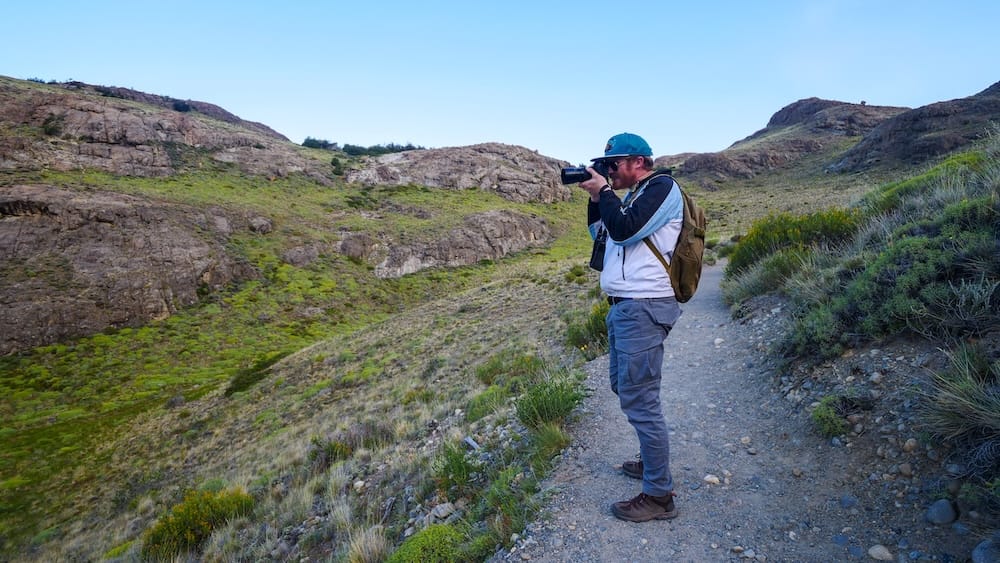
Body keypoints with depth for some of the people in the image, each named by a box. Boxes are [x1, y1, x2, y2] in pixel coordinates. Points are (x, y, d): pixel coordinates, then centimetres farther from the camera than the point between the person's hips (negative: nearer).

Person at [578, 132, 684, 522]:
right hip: (624, 306, 10)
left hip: (643, 308, -10)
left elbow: (624, 229, -20)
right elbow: (599, 231, 25)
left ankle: (659, 495, 3)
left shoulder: (662, 186, -7)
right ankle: (652, 461, 36)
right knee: (624, 387, 20)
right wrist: (596, 197, 12)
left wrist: (603, 192, -6)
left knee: (639, 399, -8)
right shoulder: (636, 196, 20)